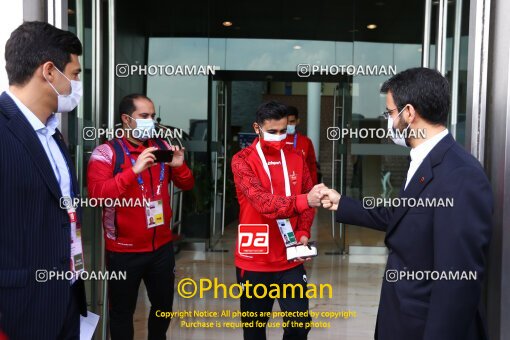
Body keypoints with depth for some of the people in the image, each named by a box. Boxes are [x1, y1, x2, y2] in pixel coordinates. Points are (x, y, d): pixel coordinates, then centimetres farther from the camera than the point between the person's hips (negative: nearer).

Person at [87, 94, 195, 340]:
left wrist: (179, 166, -13)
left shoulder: (162, 147, 5)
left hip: (162, 245, 5)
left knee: (164, 303, 19)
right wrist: (134, 170, -32)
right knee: (123, 310, 11)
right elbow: (96, 193, -23)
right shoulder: (107, 152, -10)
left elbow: (187, 185, 9)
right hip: (124, 249, -4)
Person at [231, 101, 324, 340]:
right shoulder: (242, 161, -10)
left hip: (290, 260, 3)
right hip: (254, 260, -3)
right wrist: (304, 201, -39)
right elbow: (263, 202, -25)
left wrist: (303, 233, -4)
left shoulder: (297, 158, 4)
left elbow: (307, 199, 13)